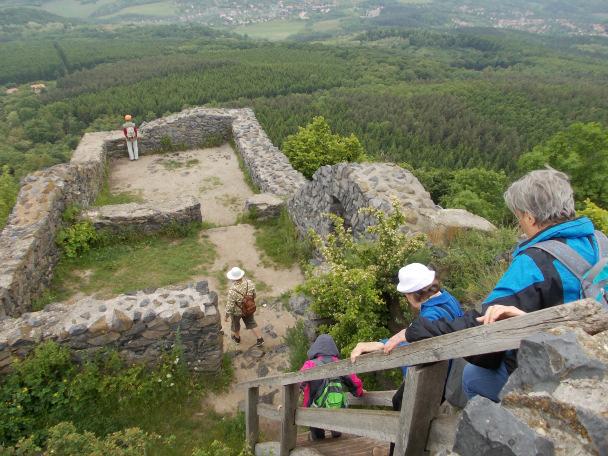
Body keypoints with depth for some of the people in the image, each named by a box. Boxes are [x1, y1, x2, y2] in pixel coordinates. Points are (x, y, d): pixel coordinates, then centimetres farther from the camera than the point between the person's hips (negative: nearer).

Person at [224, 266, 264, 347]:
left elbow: (230, 306, -26)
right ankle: (260, 339, 33)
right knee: (251, 322, 27)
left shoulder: (232, 291, -38)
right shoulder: (249, 283, -25)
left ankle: (237, 337, 54)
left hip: (236, 311, -3)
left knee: (235, 323, 28)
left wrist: (226, 316, -8)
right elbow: (254, 295, -6)